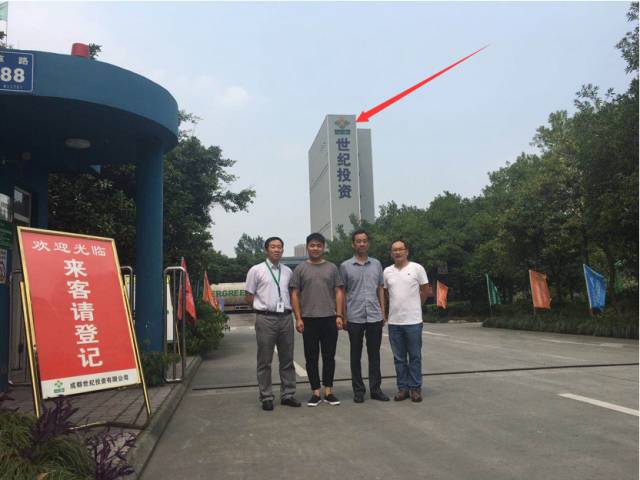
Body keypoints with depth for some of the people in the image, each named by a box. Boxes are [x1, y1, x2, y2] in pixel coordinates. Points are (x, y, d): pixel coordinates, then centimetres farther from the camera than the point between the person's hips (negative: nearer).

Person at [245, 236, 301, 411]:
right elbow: (249, 298, 1)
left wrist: (287, 306, 7)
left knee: (287, 359, 10)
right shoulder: (256, 270, -2)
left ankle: (288, 395, 21)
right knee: (265, 361, 4)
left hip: (286, 317, 4)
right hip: (265, 318, -4)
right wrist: (265, 305, 1)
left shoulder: (288, 271, 10)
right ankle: (266, 397, 13)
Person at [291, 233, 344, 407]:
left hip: (329, 319, 1)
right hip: (308, 319, -1)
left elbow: (339, 293, 5)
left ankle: (329, 391, 16)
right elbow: (294, 295, 2)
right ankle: (315, 392, 14)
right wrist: (298, 318, -6)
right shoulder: (300, 269, 4)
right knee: (311, 357, 5)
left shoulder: (332, 268, 8)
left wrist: (339, 316, -3)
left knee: (329, 356, 7)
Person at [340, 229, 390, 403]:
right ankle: (358, 390, 16)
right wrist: (343, 316, -1)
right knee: (356, 355, 6)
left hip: (374, 317, 2)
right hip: (354, 317, -2)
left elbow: (380, 289, 12)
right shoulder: (345, 266, 1)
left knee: (374, 354, 7)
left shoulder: (376, 264, 9)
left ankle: (375, 389, 17)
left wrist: (383, 312, 6)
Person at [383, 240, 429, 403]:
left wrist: (415, 306, 10)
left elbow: (425, 290, 4)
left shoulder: (417, 268, -4)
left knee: (415, 357, 5)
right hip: (394, 321, 3)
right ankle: (403, 388, 18)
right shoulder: (387, 271, 6)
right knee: (399, 358, 9)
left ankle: (415, 388, 15)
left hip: (413, 321, -3)